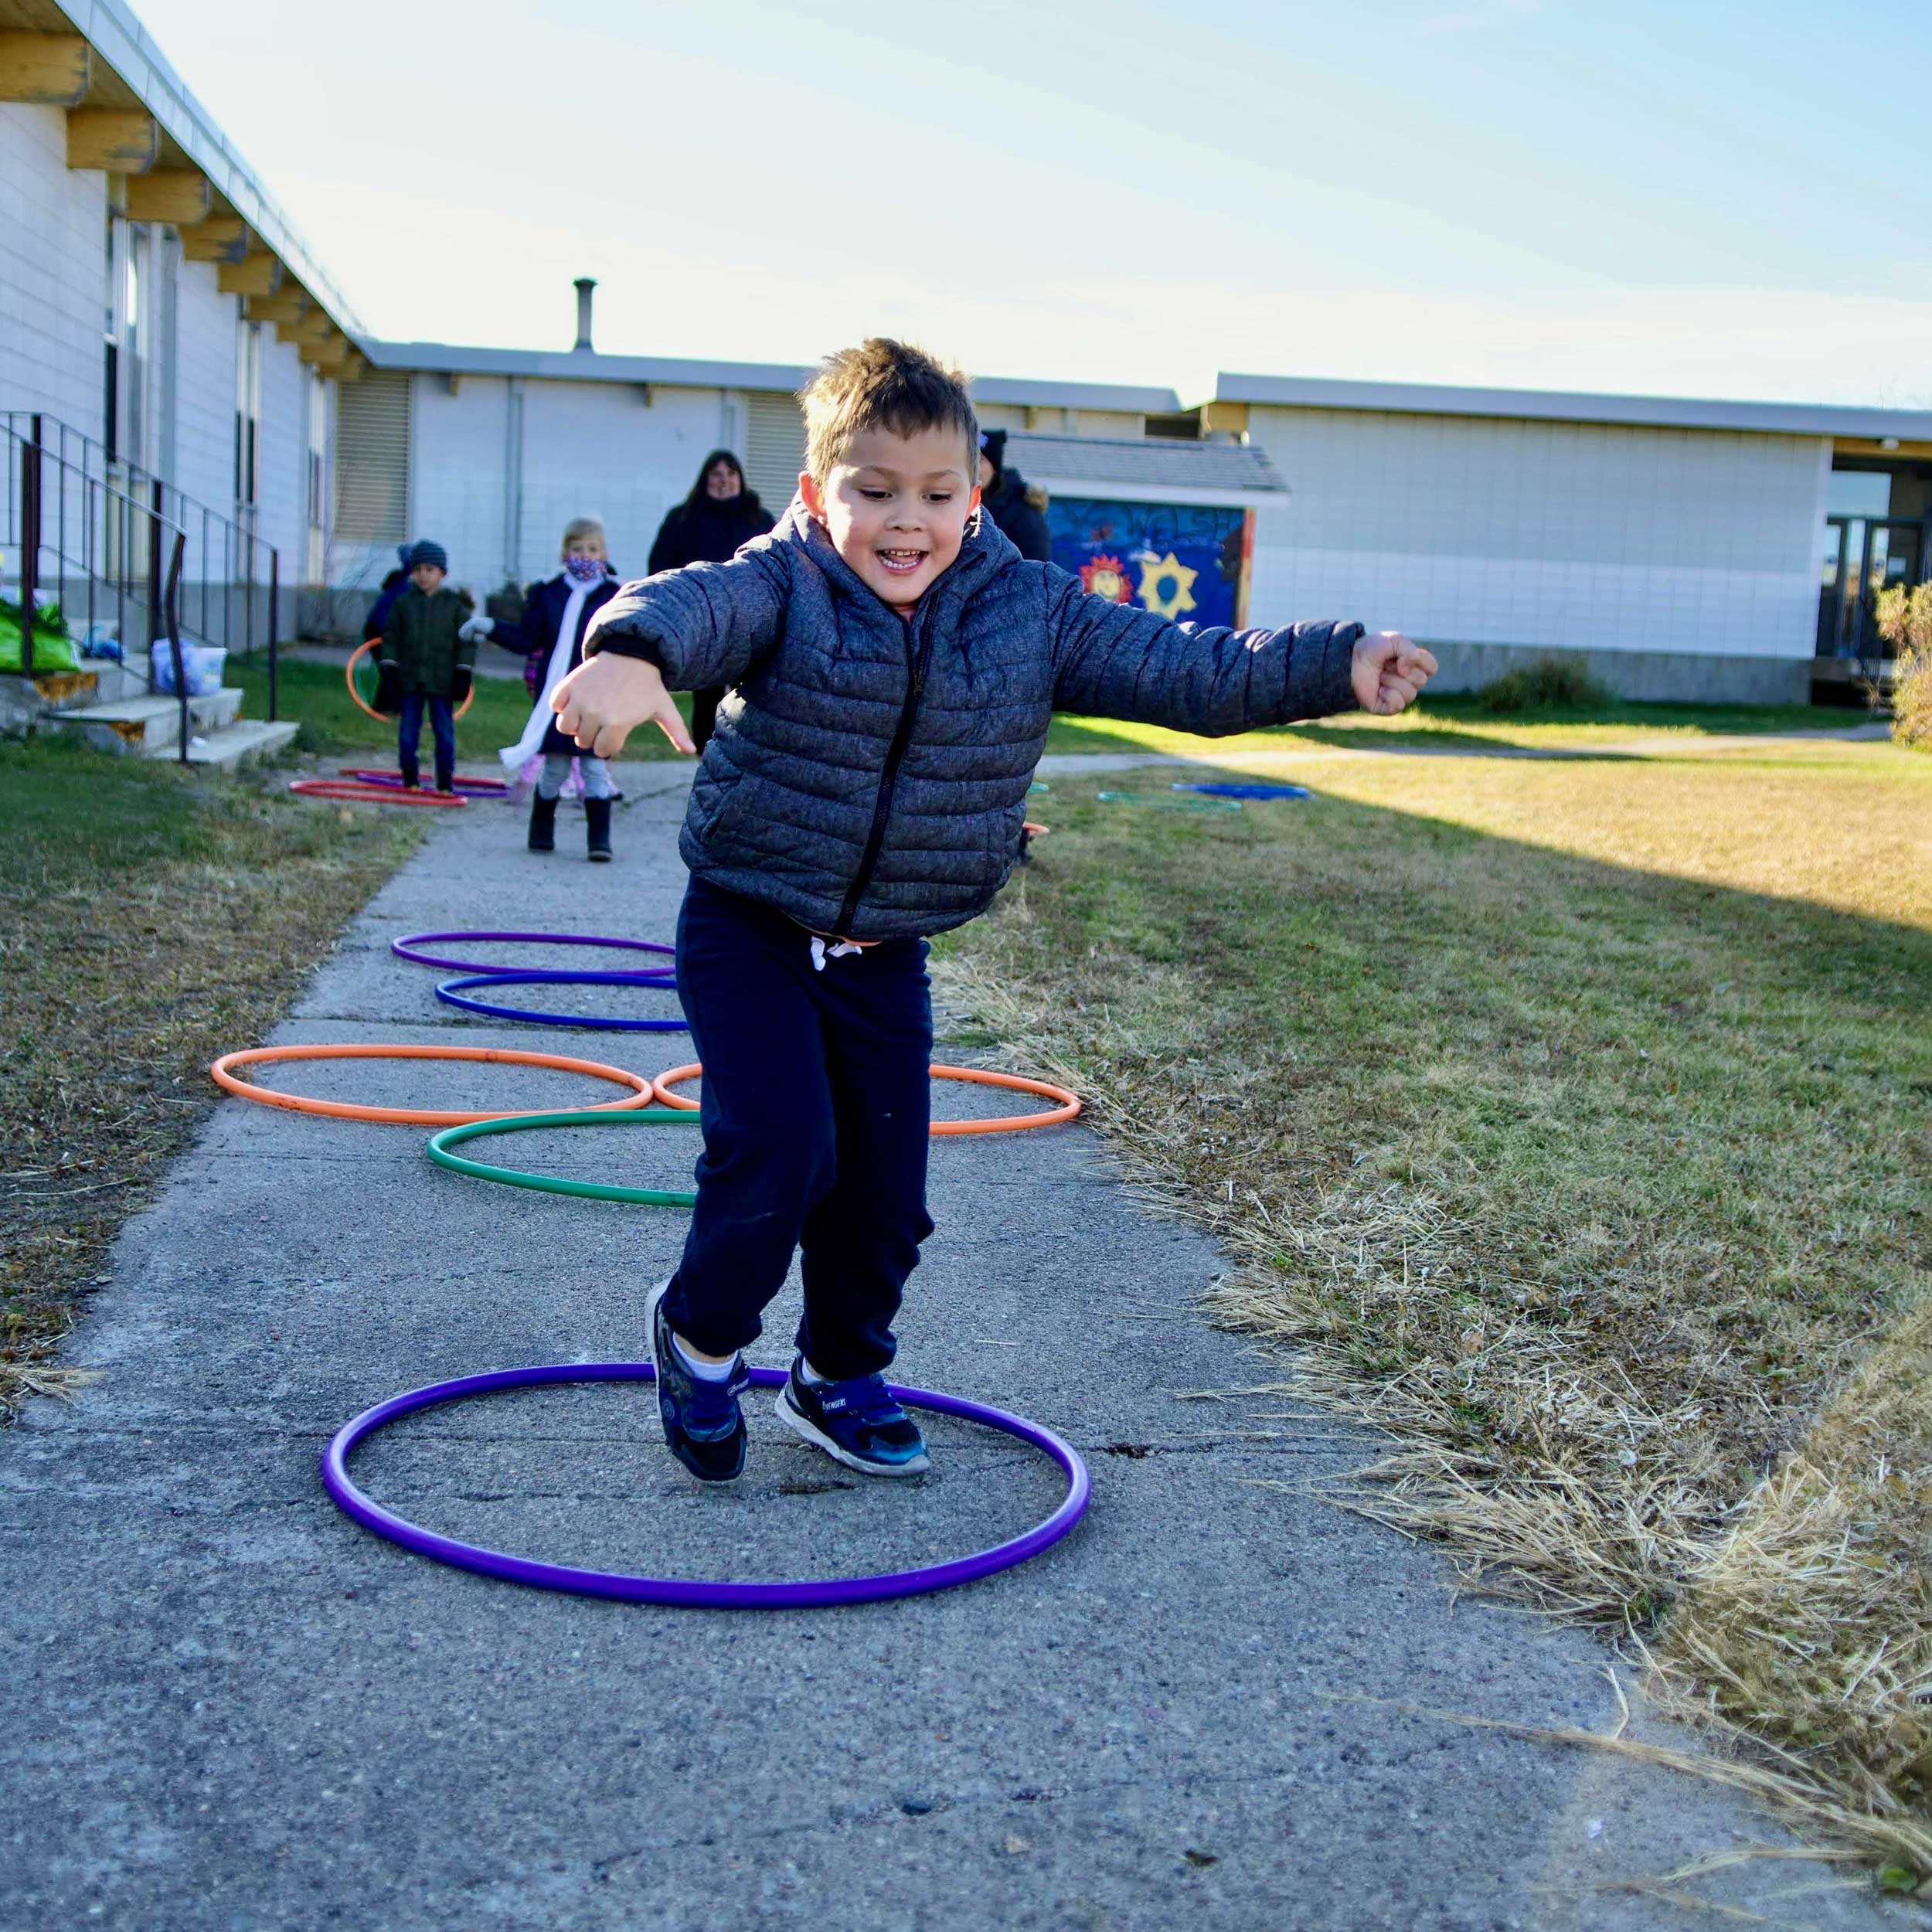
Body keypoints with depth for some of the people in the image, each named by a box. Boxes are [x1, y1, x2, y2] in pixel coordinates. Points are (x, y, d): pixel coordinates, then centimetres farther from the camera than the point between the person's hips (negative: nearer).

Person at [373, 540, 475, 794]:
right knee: (408, 730, 6)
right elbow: (390, 637, 8)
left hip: (442, 679, -2)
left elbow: (466, 640, 2)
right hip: (409, 678, 2)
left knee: (444, 731, 3)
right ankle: (410, 779, 17)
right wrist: (388, 668, 1)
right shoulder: (403, 603, 5)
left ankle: (445, 782, 10)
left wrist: (463, 672, -4)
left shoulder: (455, 604, 1)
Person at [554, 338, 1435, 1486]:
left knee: (887, 1186, 9)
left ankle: (840, 1377, 35)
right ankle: (700, 1333, 16)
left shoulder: (1032, 614, -6)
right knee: (779, 1149, -14)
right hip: (751, 928, -4)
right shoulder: (781, 589, -16)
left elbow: (1182, 671, -7)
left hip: (886, 955, 4)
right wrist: (634, 653, -61)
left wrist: (1338, 667, -19)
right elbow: (694, 606, -37)